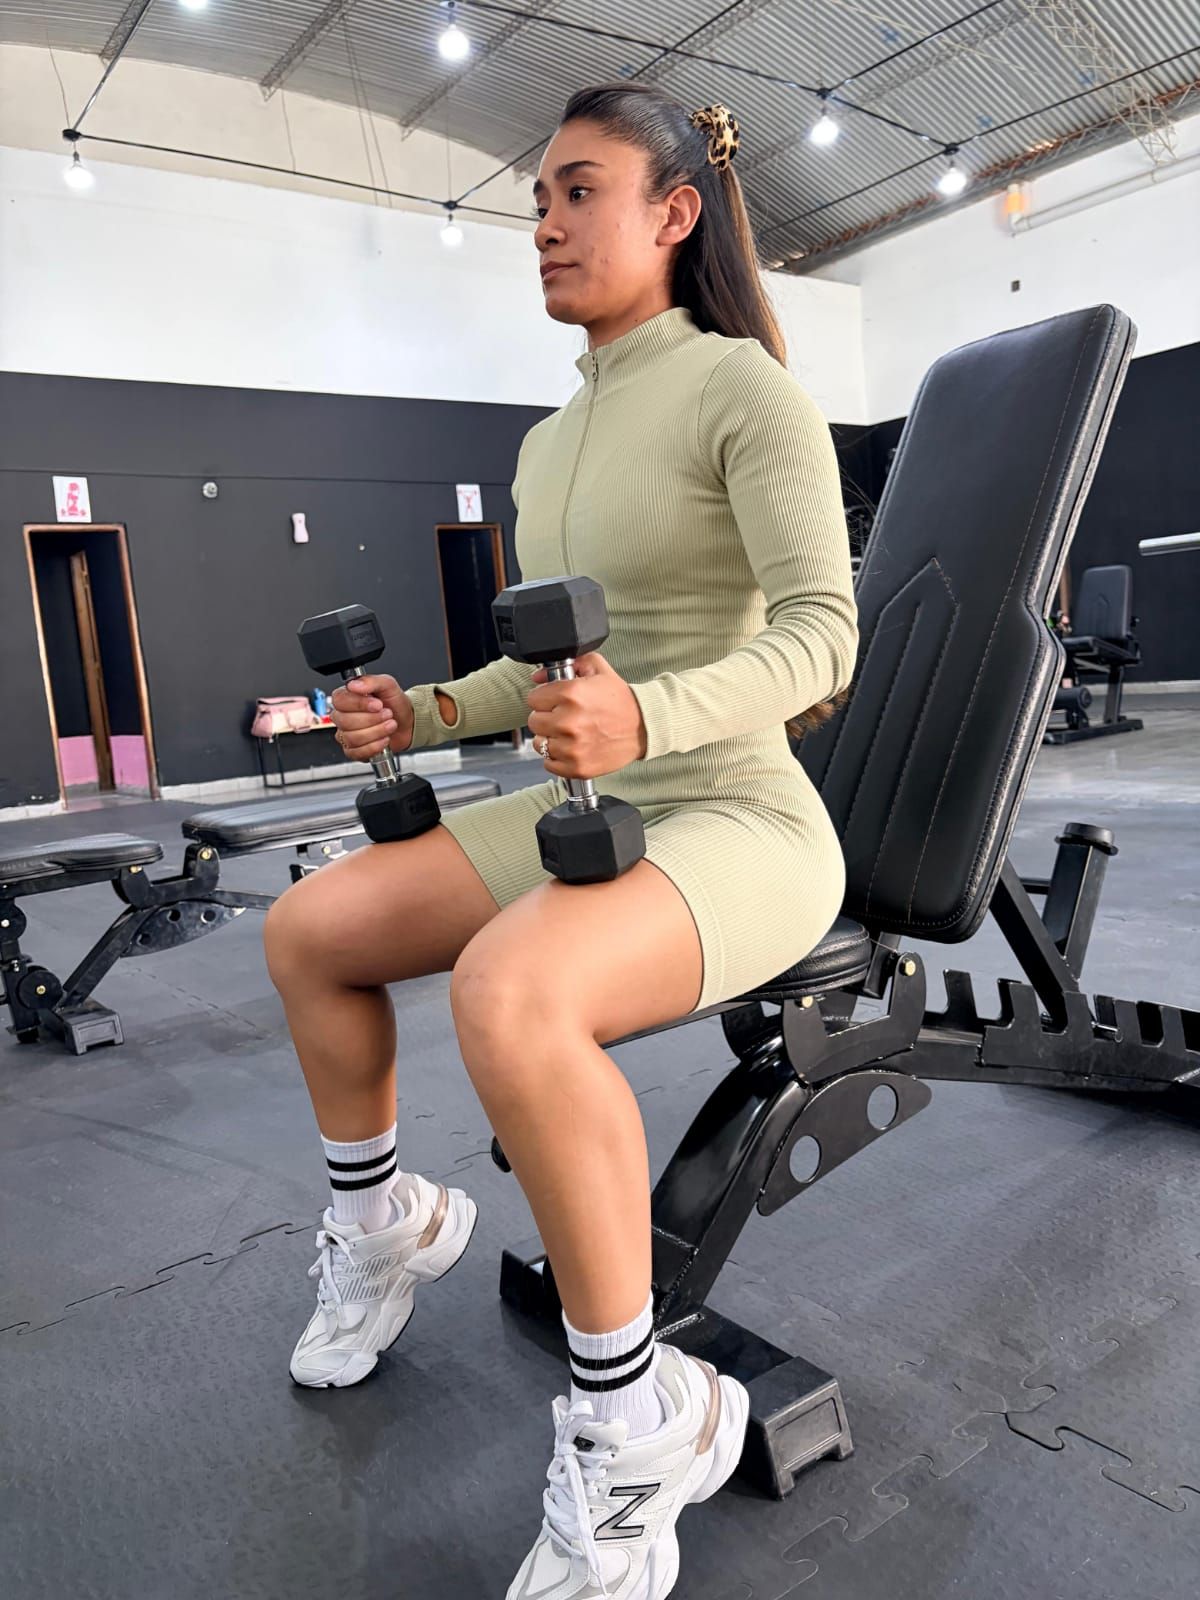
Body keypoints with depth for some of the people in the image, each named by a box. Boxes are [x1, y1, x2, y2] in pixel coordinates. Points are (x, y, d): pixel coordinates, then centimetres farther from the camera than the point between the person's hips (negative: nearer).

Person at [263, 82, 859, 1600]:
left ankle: (634, 1423, -14)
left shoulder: (742, 386, -8)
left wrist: (647, 717, -35)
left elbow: (820, 633, -18)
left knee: (507, 990, -36)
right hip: (584, 811, 8)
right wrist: (425, 711, 4)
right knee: (306, 929, -1)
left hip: (737, 819, -8)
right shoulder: (549, 441, 15)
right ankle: (384, 1223, 22)